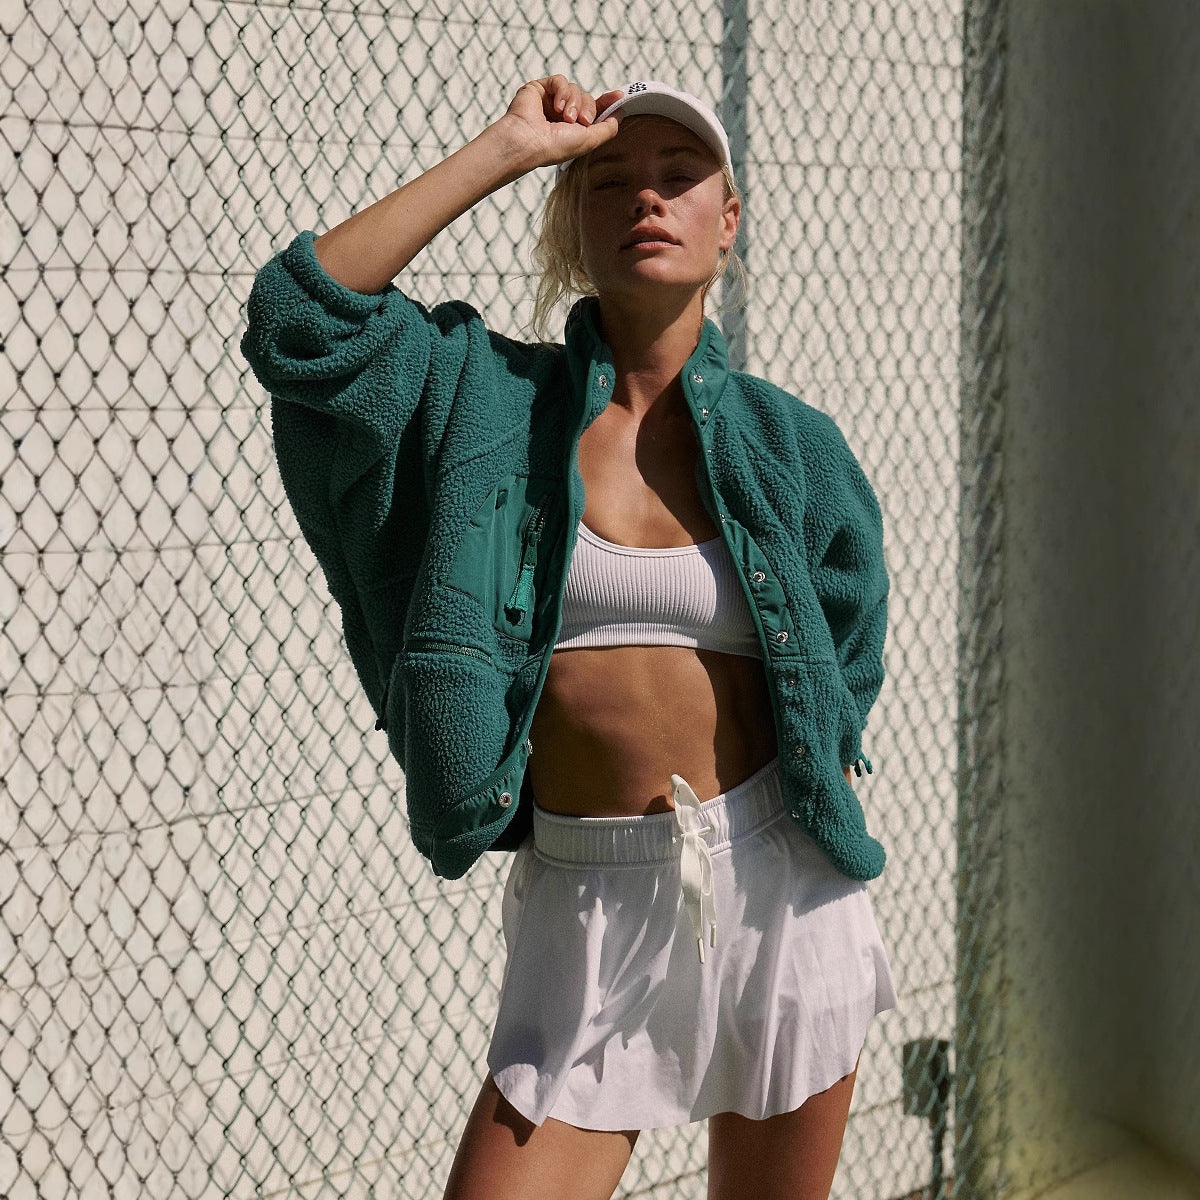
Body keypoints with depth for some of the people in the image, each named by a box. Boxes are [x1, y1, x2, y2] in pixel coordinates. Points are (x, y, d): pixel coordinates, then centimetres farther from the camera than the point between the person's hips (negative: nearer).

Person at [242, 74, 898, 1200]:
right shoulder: (495, 397, 0)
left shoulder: (789, 443, 3)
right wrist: (509, 147, -11)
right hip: (585, 901, -1)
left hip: (775, 881, 2)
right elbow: (300, 311, -15)